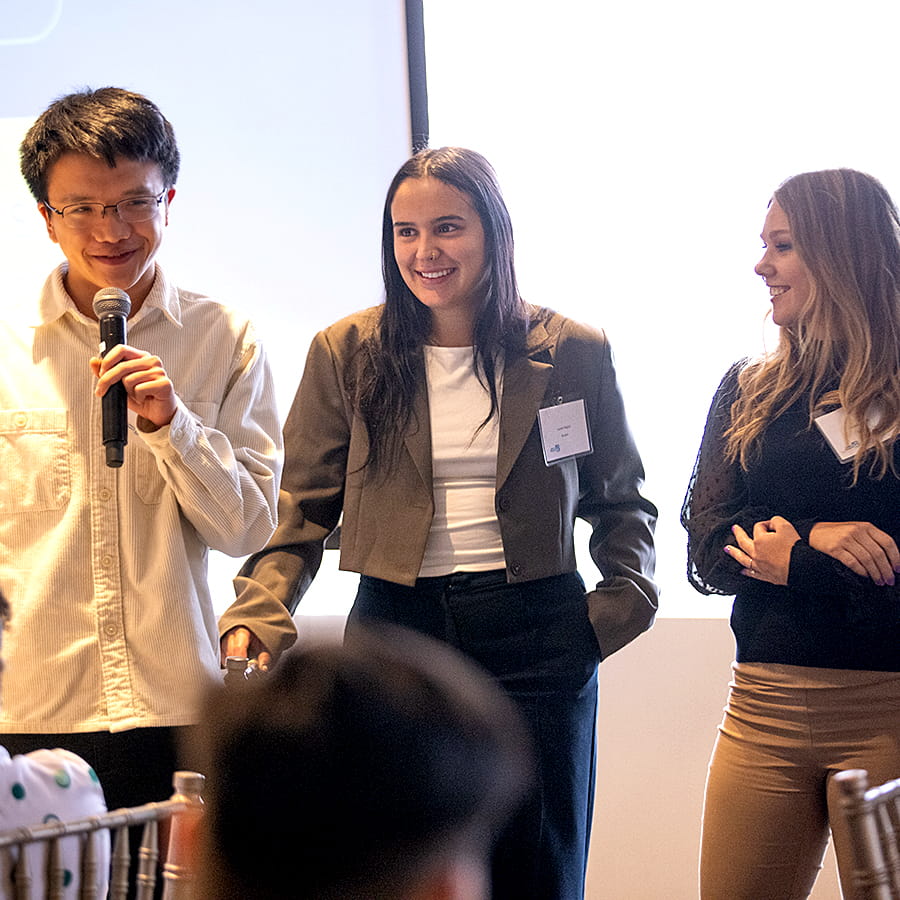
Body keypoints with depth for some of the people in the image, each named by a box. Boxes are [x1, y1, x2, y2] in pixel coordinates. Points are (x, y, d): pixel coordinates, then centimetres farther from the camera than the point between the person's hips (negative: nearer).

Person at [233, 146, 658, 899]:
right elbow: (300, 507, 3)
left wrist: (622, 604, 0)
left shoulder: (574, 353, 4)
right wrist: (261, 612, -13)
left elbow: (620, 500, 15)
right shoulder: (346, 355, 3)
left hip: (536, 638, 0)